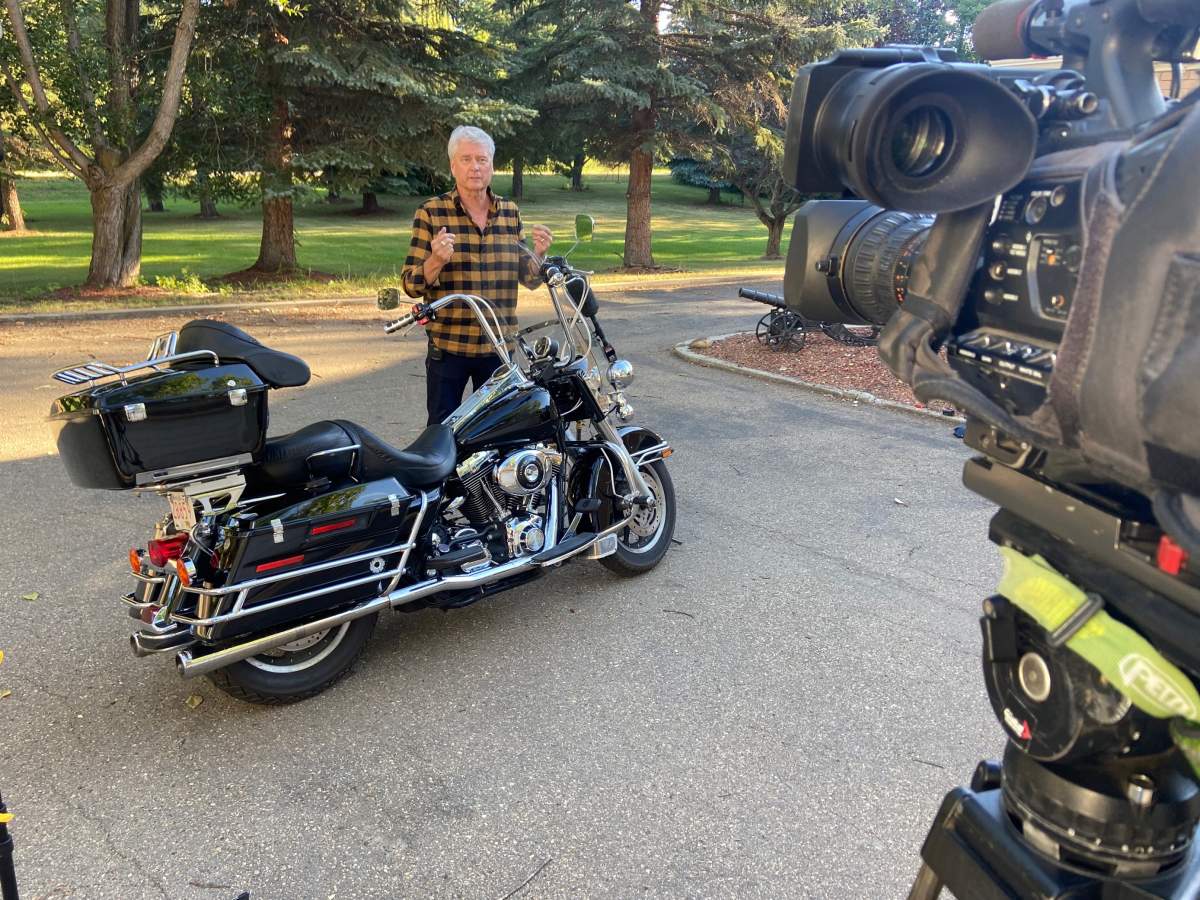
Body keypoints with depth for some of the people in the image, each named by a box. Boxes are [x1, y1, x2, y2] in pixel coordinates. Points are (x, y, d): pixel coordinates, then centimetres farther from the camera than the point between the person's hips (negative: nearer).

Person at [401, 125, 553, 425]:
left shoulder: (510, 212, 7)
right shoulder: (431, 213, -3)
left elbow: (529, 279, 12)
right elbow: (411, 285, -5)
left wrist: (538, 254, -9)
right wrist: (436, 260, -24)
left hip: (499, 346, 3)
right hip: (447, 346, -3)